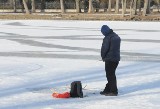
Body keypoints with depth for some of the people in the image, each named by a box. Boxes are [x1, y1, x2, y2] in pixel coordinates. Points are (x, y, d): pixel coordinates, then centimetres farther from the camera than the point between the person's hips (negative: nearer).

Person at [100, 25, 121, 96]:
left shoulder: (107, 38, -18)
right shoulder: (117, 37, 10)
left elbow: (104, 48, -18)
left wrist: (103, 57, 2)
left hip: (109, 59, -9)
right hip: (116, 58, 9)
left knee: (110, 75, -1)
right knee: (111, 74, 16)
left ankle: (114, 91, 0)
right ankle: (107, 90, 24)